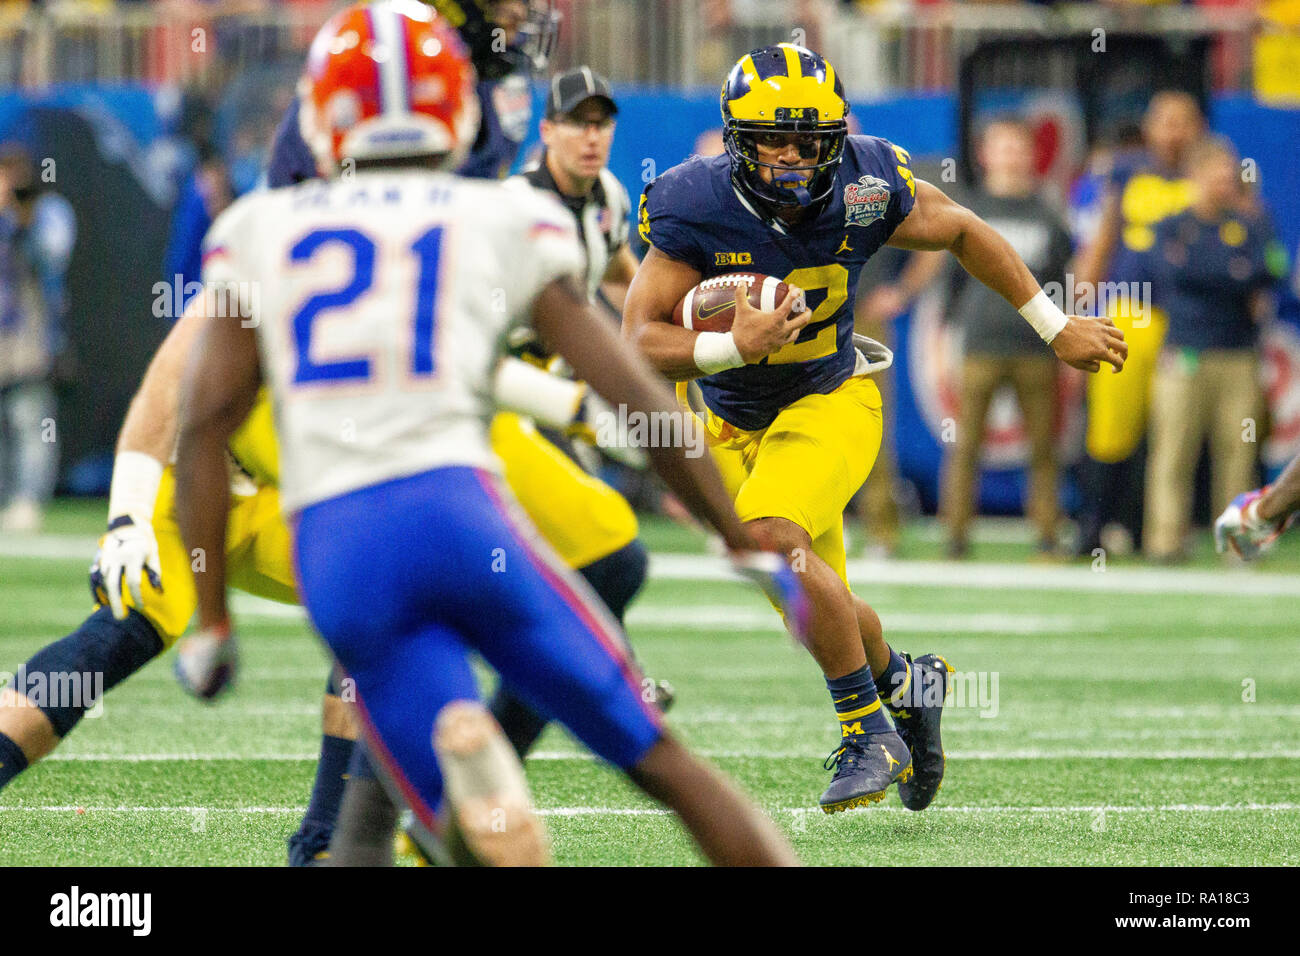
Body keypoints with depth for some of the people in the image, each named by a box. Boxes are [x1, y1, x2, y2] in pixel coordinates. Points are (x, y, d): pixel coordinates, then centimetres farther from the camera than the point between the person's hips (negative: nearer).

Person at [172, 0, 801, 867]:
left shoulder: (258, 233, 19)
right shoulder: (507, 225, 14)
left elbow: (205, 421, 9)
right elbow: (638, 397, 10)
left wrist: (211, 616, 13)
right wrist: (748, 547, 18)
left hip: (333, 552, 1)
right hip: (459, 505, -1)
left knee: (478, 845, -2)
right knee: (658, 757, 11)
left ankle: (459, 746, -38)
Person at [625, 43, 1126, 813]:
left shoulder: (867, 188, -20)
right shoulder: (694, 209, -24)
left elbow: (961, 231, 0)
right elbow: (640, 344, -23)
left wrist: (1057, 328, 6)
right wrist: (732, 346, -41)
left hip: (829, 402, -2)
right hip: (734, 422, 2)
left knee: (772, 538, -30)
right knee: (819, 605, 13)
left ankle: (871, 733, -18)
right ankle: (905, 684, 47)